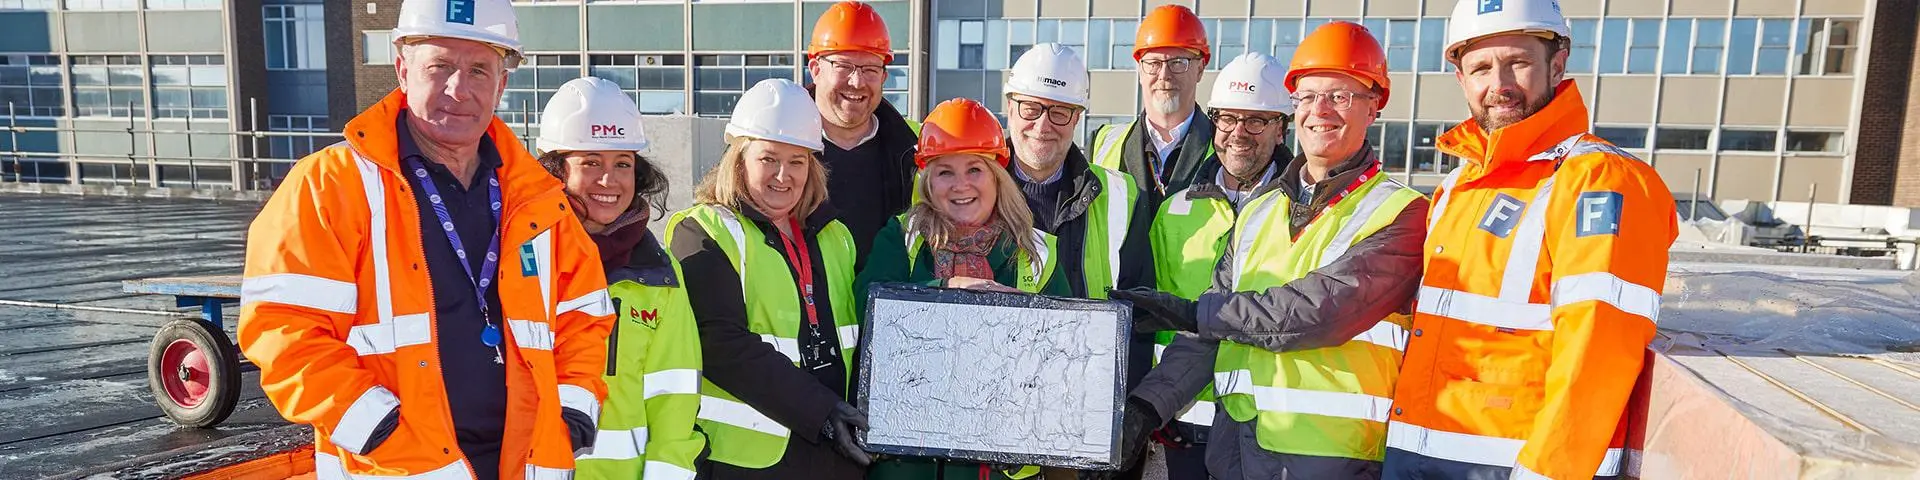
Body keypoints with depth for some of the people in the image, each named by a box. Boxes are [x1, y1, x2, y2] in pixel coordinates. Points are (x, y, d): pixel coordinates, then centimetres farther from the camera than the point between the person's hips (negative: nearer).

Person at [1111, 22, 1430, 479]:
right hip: (1237, 439, 5)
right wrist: (1149, 404, -7)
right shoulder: (1257, 211, 11)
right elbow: (1211, 327, 5)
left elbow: (1324, 310, -21)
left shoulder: (1402, 213, -6)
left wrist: (1193, 312, -14)